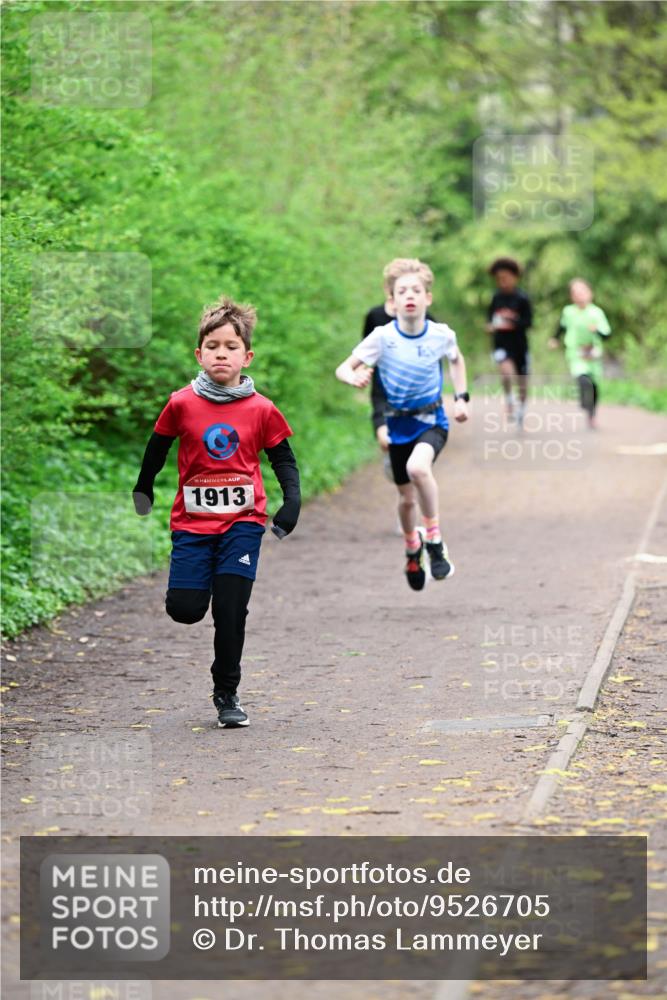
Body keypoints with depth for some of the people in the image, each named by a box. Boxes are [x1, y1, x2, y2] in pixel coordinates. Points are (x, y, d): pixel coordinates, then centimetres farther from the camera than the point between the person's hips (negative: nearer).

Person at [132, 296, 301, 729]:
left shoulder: (261, 410, -3)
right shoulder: (182, 404, -3)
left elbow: (284, 458, 7)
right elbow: (158, 448, 13)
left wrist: (292, 501, -6)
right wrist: (143, 491, 20)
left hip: (243, 521, -1)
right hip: (193, 522, 1)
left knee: (231, 609, -7)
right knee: (185, 608, -7)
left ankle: (227, 694, 7)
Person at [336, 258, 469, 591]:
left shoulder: (441, 335, -12)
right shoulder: (383, 337, -16)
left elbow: (456, 360, 12)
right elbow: (343, 368, -16)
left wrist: (461, 397, 4)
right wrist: (354, 377, -39)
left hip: (432, 422, -1)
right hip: (398, 424, 1)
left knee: (418, 467, -33)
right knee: (407, 497, 12)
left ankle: (434, 539, -14)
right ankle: (412, 547, 45)